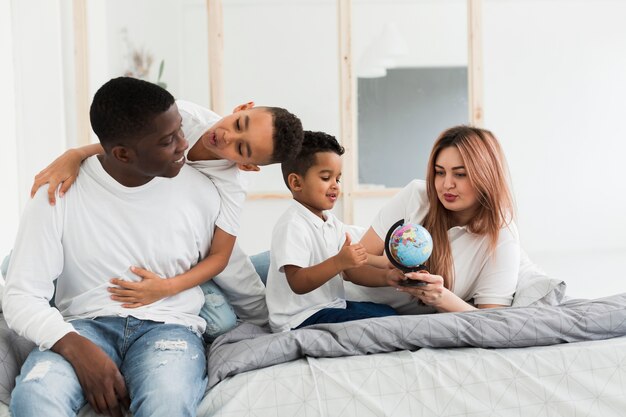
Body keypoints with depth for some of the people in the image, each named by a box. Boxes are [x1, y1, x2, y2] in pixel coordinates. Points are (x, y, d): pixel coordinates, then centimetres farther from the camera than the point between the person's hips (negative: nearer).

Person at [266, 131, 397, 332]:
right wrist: (339, 262, -37)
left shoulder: (333, 224, 14)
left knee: (389, 312, 7)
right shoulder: (292, 226, -18)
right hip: (300, 319, -10)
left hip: (331, 306, 10)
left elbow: (353, 270, 6)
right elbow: (298, 283, -26)